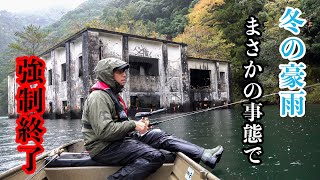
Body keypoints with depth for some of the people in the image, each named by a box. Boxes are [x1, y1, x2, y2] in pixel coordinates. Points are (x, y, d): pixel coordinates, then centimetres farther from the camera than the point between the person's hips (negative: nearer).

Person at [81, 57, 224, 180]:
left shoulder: (111, 94, 19)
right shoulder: (98, 97, -15)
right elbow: (104, 131, -26)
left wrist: (137, 124, 4)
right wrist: (133, 125, -16)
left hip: (118, 141, 10)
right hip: (103, 148, -10)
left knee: (158, 135, 0)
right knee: (155, 156, -22)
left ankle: (204, 155, -2)